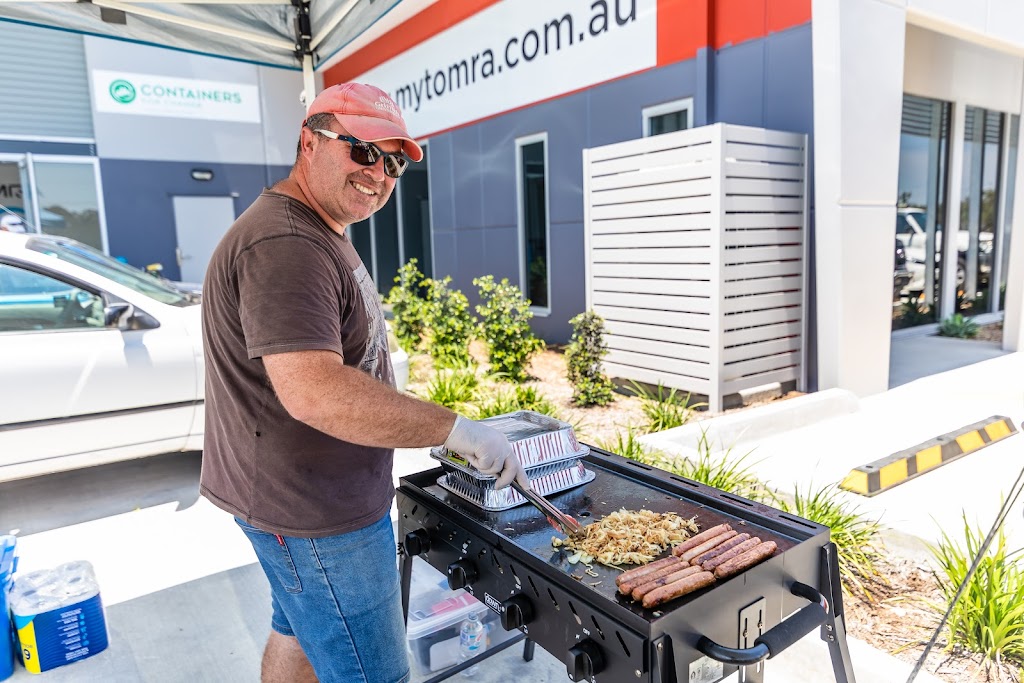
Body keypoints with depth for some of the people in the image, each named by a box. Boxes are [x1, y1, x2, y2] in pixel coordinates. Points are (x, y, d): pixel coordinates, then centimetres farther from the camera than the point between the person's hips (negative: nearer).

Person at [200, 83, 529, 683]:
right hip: (316, 517, -11)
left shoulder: (319, 235, 12)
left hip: (309, 496, 11)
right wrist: (453, 428, -31)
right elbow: (312, 391, -35)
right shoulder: (284, 245, -24)